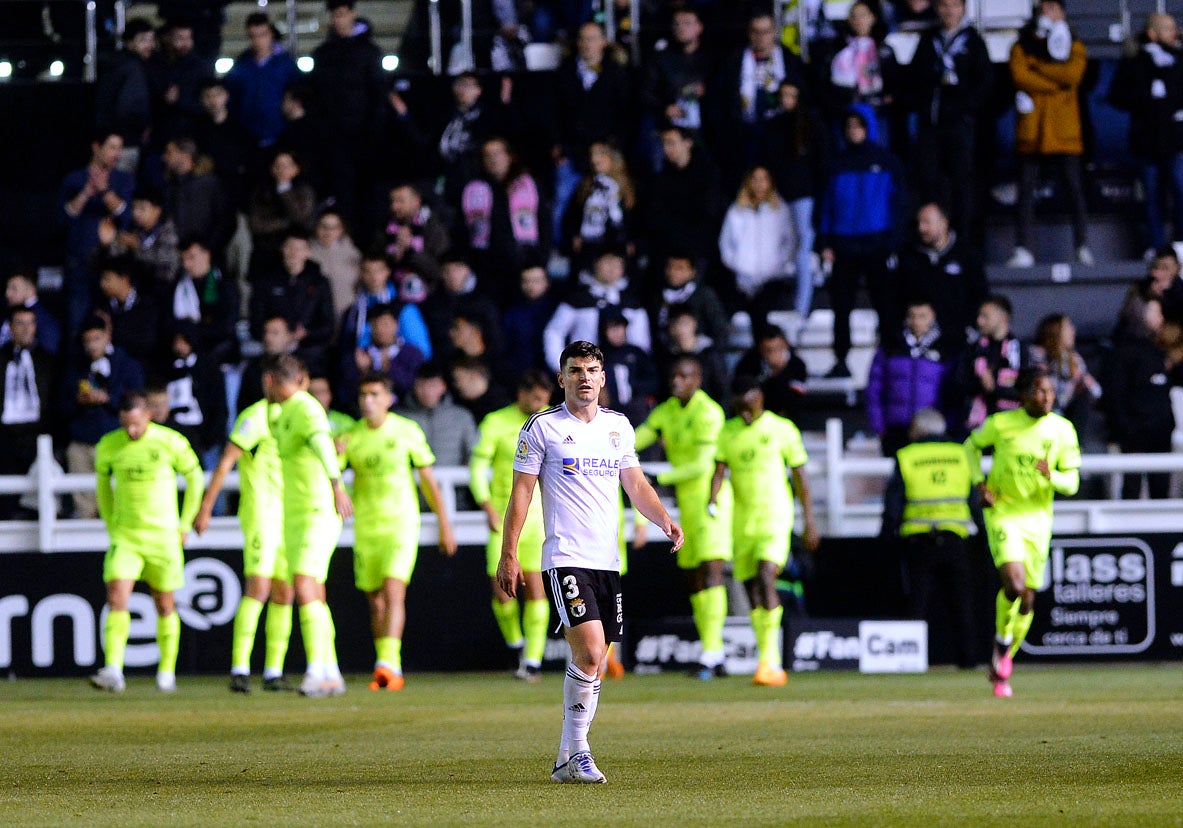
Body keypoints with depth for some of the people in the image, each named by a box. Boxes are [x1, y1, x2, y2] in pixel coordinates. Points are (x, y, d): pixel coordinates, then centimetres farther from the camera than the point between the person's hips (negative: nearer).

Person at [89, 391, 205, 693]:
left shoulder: (171, 443, -9)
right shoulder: (108, 446, -1)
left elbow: (195, 479, 5)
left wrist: (184, 525, 3)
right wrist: (111, 527, 13)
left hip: (163, 536, -1)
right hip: (125, 537, 1)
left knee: (165, 605, 7)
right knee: (116, 598, -15)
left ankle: (167, 673, 21)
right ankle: (113, 673, -21)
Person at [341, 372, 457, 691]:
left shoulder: (407, 431, -1)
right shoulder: (350, 437, 2)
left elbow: (428, 479, 7)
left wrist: (444, 525, 10)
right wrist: (334, 453, -26)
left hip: (401, 523, -3)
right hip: (365, 527, 3)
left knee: (393, 592, -19)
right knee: (375, 601, 6)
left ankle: (389, 664, -26)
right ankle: (386, 673, 16)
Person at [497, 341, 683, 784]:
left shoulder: (619, 427, 13)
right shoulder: (542, 427, -2)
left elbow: (636, 485, 19)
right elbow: (521, 492, -1)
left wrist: (664, 520, 1)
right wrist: (508, 554, -6)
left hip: (608, 560, 6)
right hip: (565, 559, -6)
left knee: (594, 664, 6)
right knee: (589, 650, -20)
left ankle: (567, 759, 14)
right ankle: (577, 751, -12)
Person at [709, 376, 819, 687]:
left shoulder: (782, 430, -1)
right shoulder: (728, 433, 10)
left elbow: (800, 476, 3)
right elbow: (719, 471, 4)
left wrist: (810, 521, 2)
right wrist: (712, 500, -16)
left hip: (775, 517, -5)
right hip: (742, 521, 5)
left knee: (765, 578, -23)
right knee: (752, 592, 6)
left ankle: (769, 661, -24)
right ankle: (773, 668, 14)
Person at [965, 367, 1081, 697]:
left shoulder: (1062, 430, -3)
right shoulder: (1001, 423, -8)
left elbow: (1072, 482, -1)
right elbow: (972, 445, 12)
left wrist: (1052, 476, -23)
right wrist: (980, 483, -2)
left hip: (1037, 519, 3)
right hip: (1002, 513, -3)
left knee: (1027, 601, 6)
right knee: (1014, 584, -25)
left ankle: (1000, 670, 24)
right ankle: (1001, 644, 1)